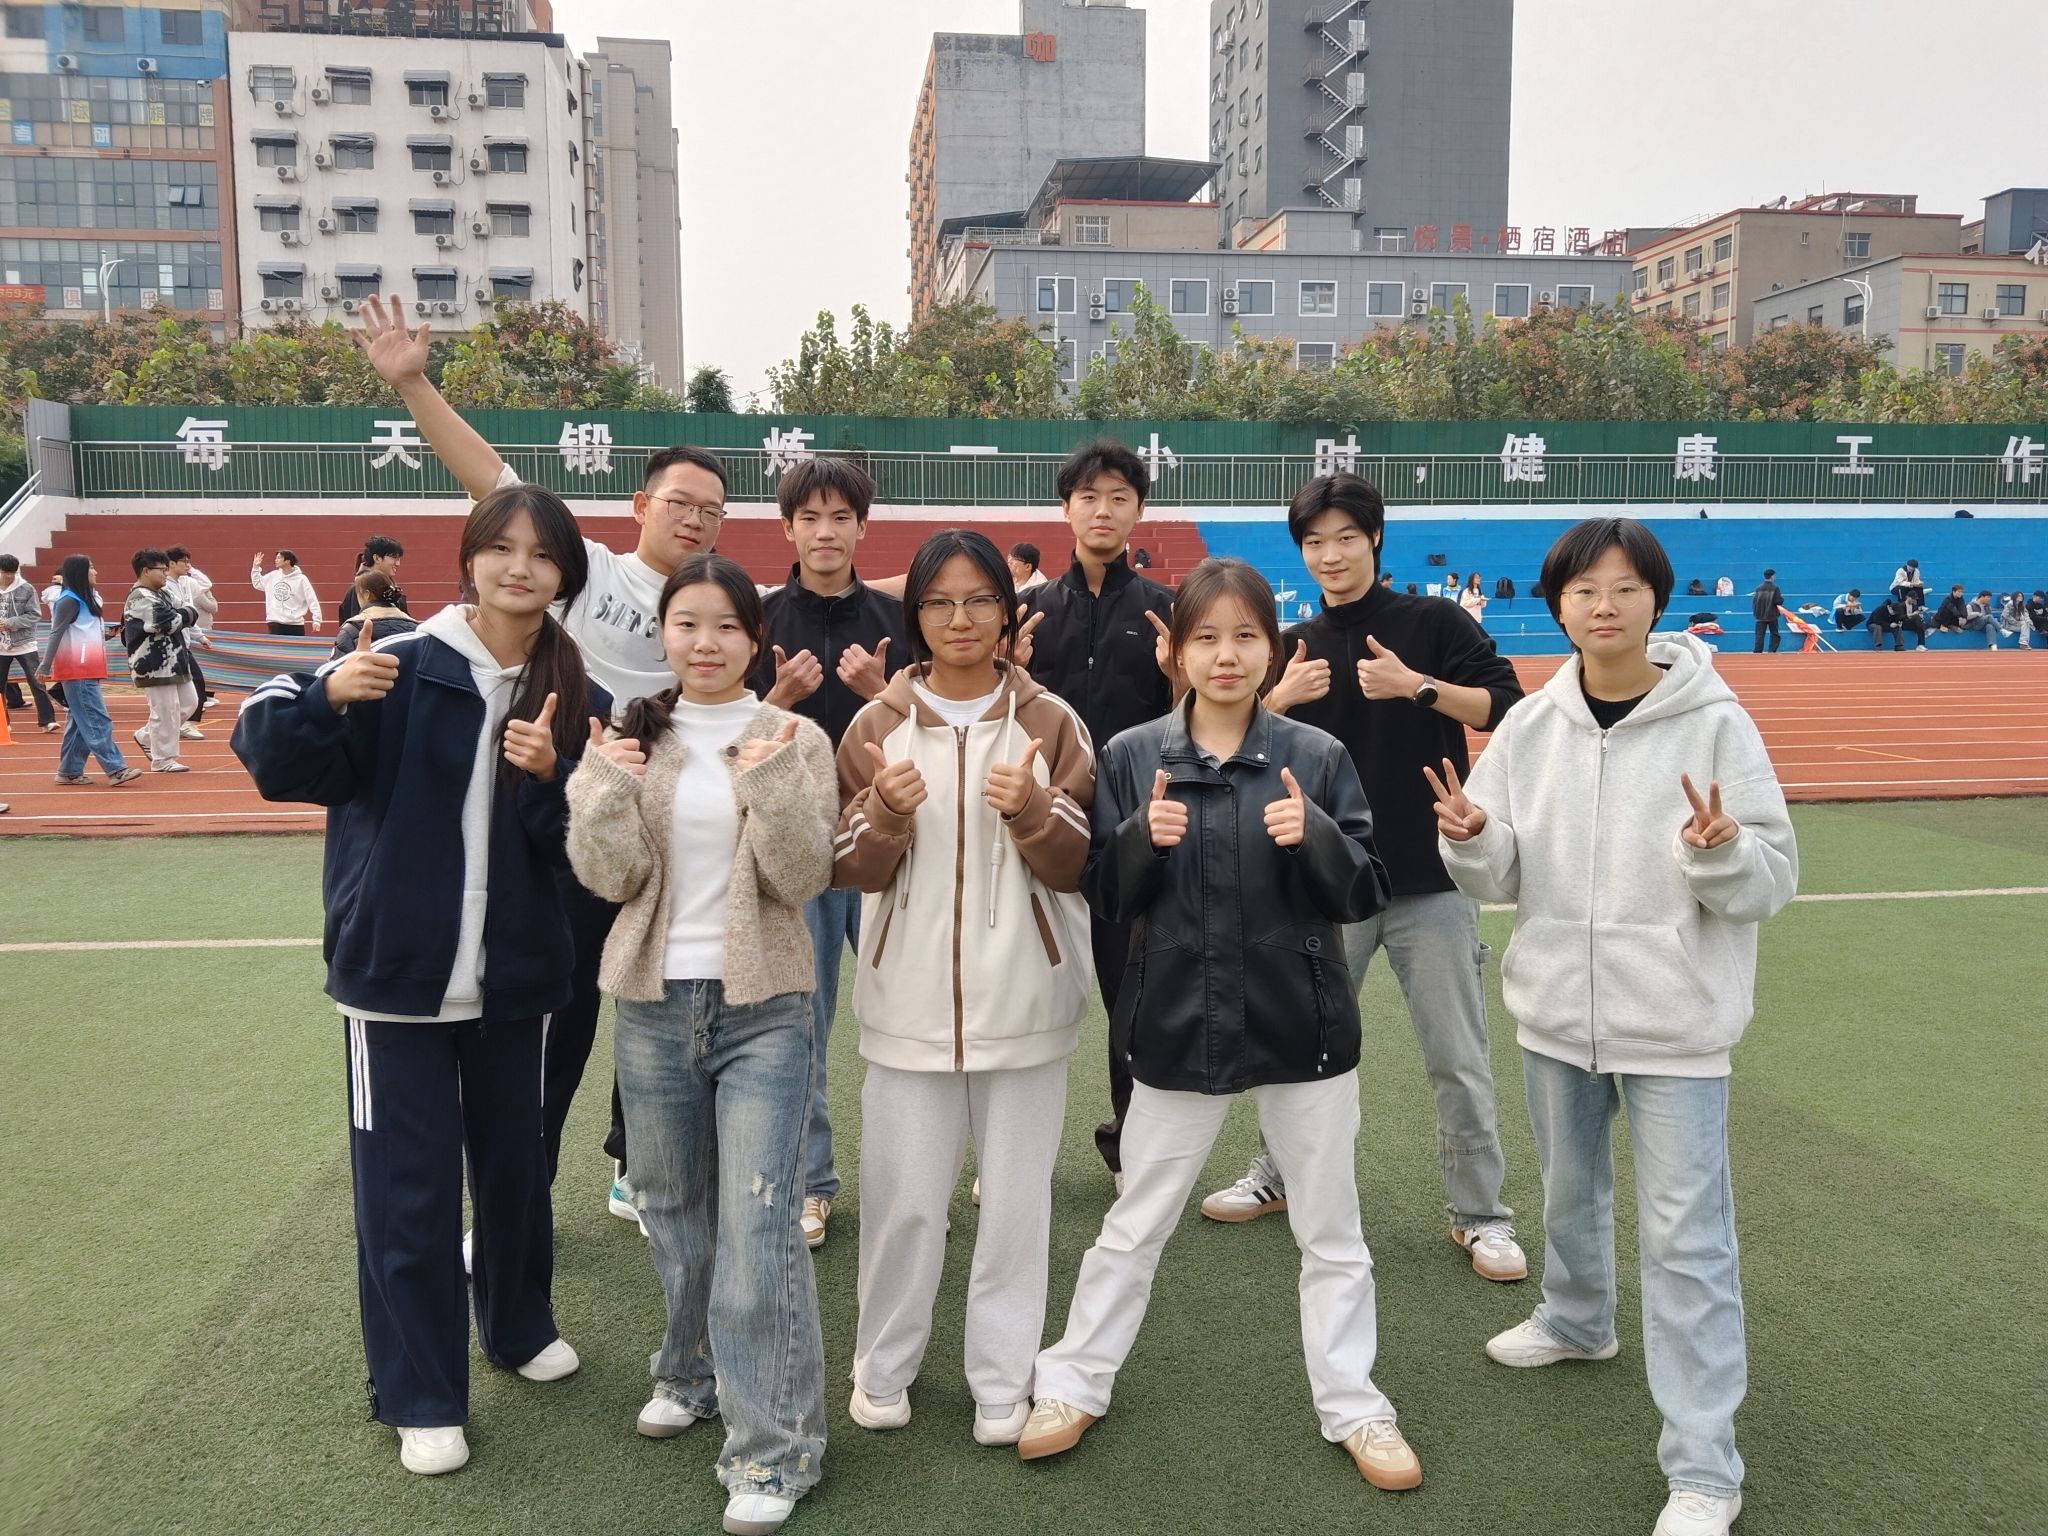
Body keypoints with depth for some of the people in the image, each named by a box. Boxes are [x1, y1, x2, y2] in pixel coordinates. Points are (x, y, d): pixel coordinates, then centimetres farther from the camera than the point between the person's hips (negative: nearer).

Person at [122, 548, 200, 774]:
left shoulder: (160, 594, 15)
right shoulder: (140, 600, -17)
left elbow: (172, 622, 20)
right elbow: (169, 622, -26)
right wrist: (190, 614, -9)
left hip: (171, 661, 10)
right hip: (153, 665, -10)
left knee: (188, 701, 16)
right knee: (164, 711, -5)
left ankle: (146, 736, 28)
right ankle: (163, 760, 6)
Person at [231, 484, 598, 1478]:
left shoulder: (576, 702, 1)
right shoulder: (400, 671, -9)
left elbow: (579, 850, 1)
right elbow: (270, 758, -12)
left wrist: (550, 781, -19)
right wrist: (325, 696, -31)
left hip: (514, 977, 3)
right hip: (397, 973, -3)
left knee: (513, 1164, 18)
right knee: (407, 1187, 5)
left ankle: (520, 1327, 42)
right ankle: (419, 1398, 21)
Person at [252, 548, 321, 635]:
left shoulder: (301, 579, -6)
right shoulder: (273, 576, 8)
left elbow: (312, 600, -8)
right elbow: (257, 583, 27)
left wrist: (316, 620, -14)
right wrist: (256, 567, 15)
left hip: (295, 624, -4)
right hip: (275, 623, 4)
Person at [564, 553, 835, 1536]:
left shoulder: (794, 739, -4)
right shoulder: (630, 738, 3)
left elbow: (802, 880, -11)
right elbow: (608, 878, -5)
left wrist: (773, 781, -25)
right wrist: (608, 783, -19)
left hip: (762, 1010, -3)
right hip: (653, 1006, 4)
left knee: (757, 1226, -6)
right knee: (671, 1209, 17)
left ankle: (774, 1448, 6)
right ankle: (693, 1372, 40)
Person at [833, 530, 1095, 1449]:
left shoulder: (1050, 723, 1)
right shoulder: (878, 725, 3)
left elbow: (1082, 866, 0)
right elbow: (849, 870, 2)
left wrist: (1033, 811, -19)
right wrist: (886, 811, -18)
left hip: (1023, 1001, 0)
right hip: (911, 1001, 1)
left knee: (1015, 1200, 7)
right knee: (902, 1197, 6)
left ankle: (1003, 1380, 23)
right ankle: (883, 1367, 27)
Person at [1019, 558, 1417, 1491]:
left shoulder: (1317, 756, -4)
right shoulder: (1132, 756, -3)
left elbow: (1366, 894, -4)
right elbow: (1103, 898, -2)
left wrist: (1316, 836, -22)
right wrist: (1143, 837, -20)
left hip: (1304, 1027, 0)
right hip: (1181, 1027, 0)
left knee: (1331, 1234, 14)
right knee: (1133, 1226, 14)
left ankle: (1353, 1408, 32)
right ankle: (1073, 1386, 32)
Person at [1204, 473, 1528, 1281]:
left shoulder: (1435, 623, -3)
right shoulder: (1293, 647, 7)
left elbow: (1507, 708, -11)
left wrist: (1418, 686, -24)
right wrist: (1278, 698, -15)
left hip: (1431, 882, -3)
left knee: (1458, 1058, 3)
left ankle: (1480, 1214, 17)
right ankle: (1277, 1175, 32)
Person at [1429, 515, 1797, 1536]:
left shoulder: (1714, 723, -11)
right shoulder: (1529, 727, -1)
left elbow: (1775, 878, -9)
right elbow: (1500, 878, 3)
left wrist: (1721, 853, -30)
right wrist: (1470, 840, -18)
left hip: (1676, 1024, -4)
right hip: (1557, 1011, 4)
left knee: (1684, 1237, 0)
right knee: (1568, 1189, 25)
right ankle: (1576, 1320, 52)